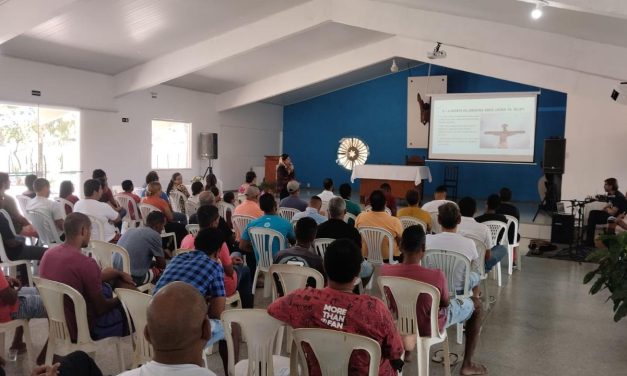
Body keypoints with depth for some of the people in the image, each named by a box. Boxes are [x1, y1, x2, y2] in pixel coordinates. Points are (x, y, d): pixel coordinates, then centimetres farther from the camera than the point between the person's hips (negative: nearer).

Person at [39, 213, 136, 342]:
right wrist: (120, 300, 1)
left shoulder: (48, 254, -5)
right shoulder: (86, 263, -30)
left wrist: (119, 274, 11)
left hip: (59, 323, 8)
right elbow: (101, 308, -19)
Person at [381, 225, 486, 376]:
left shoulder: (385, 270, -22)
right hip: (431, 327, -4)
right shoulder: (436, 275, -33)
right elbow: (446, 304, -12)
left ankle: (407, 351, 46)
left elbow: (393, 303, -1)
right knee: (476, 304, 17)